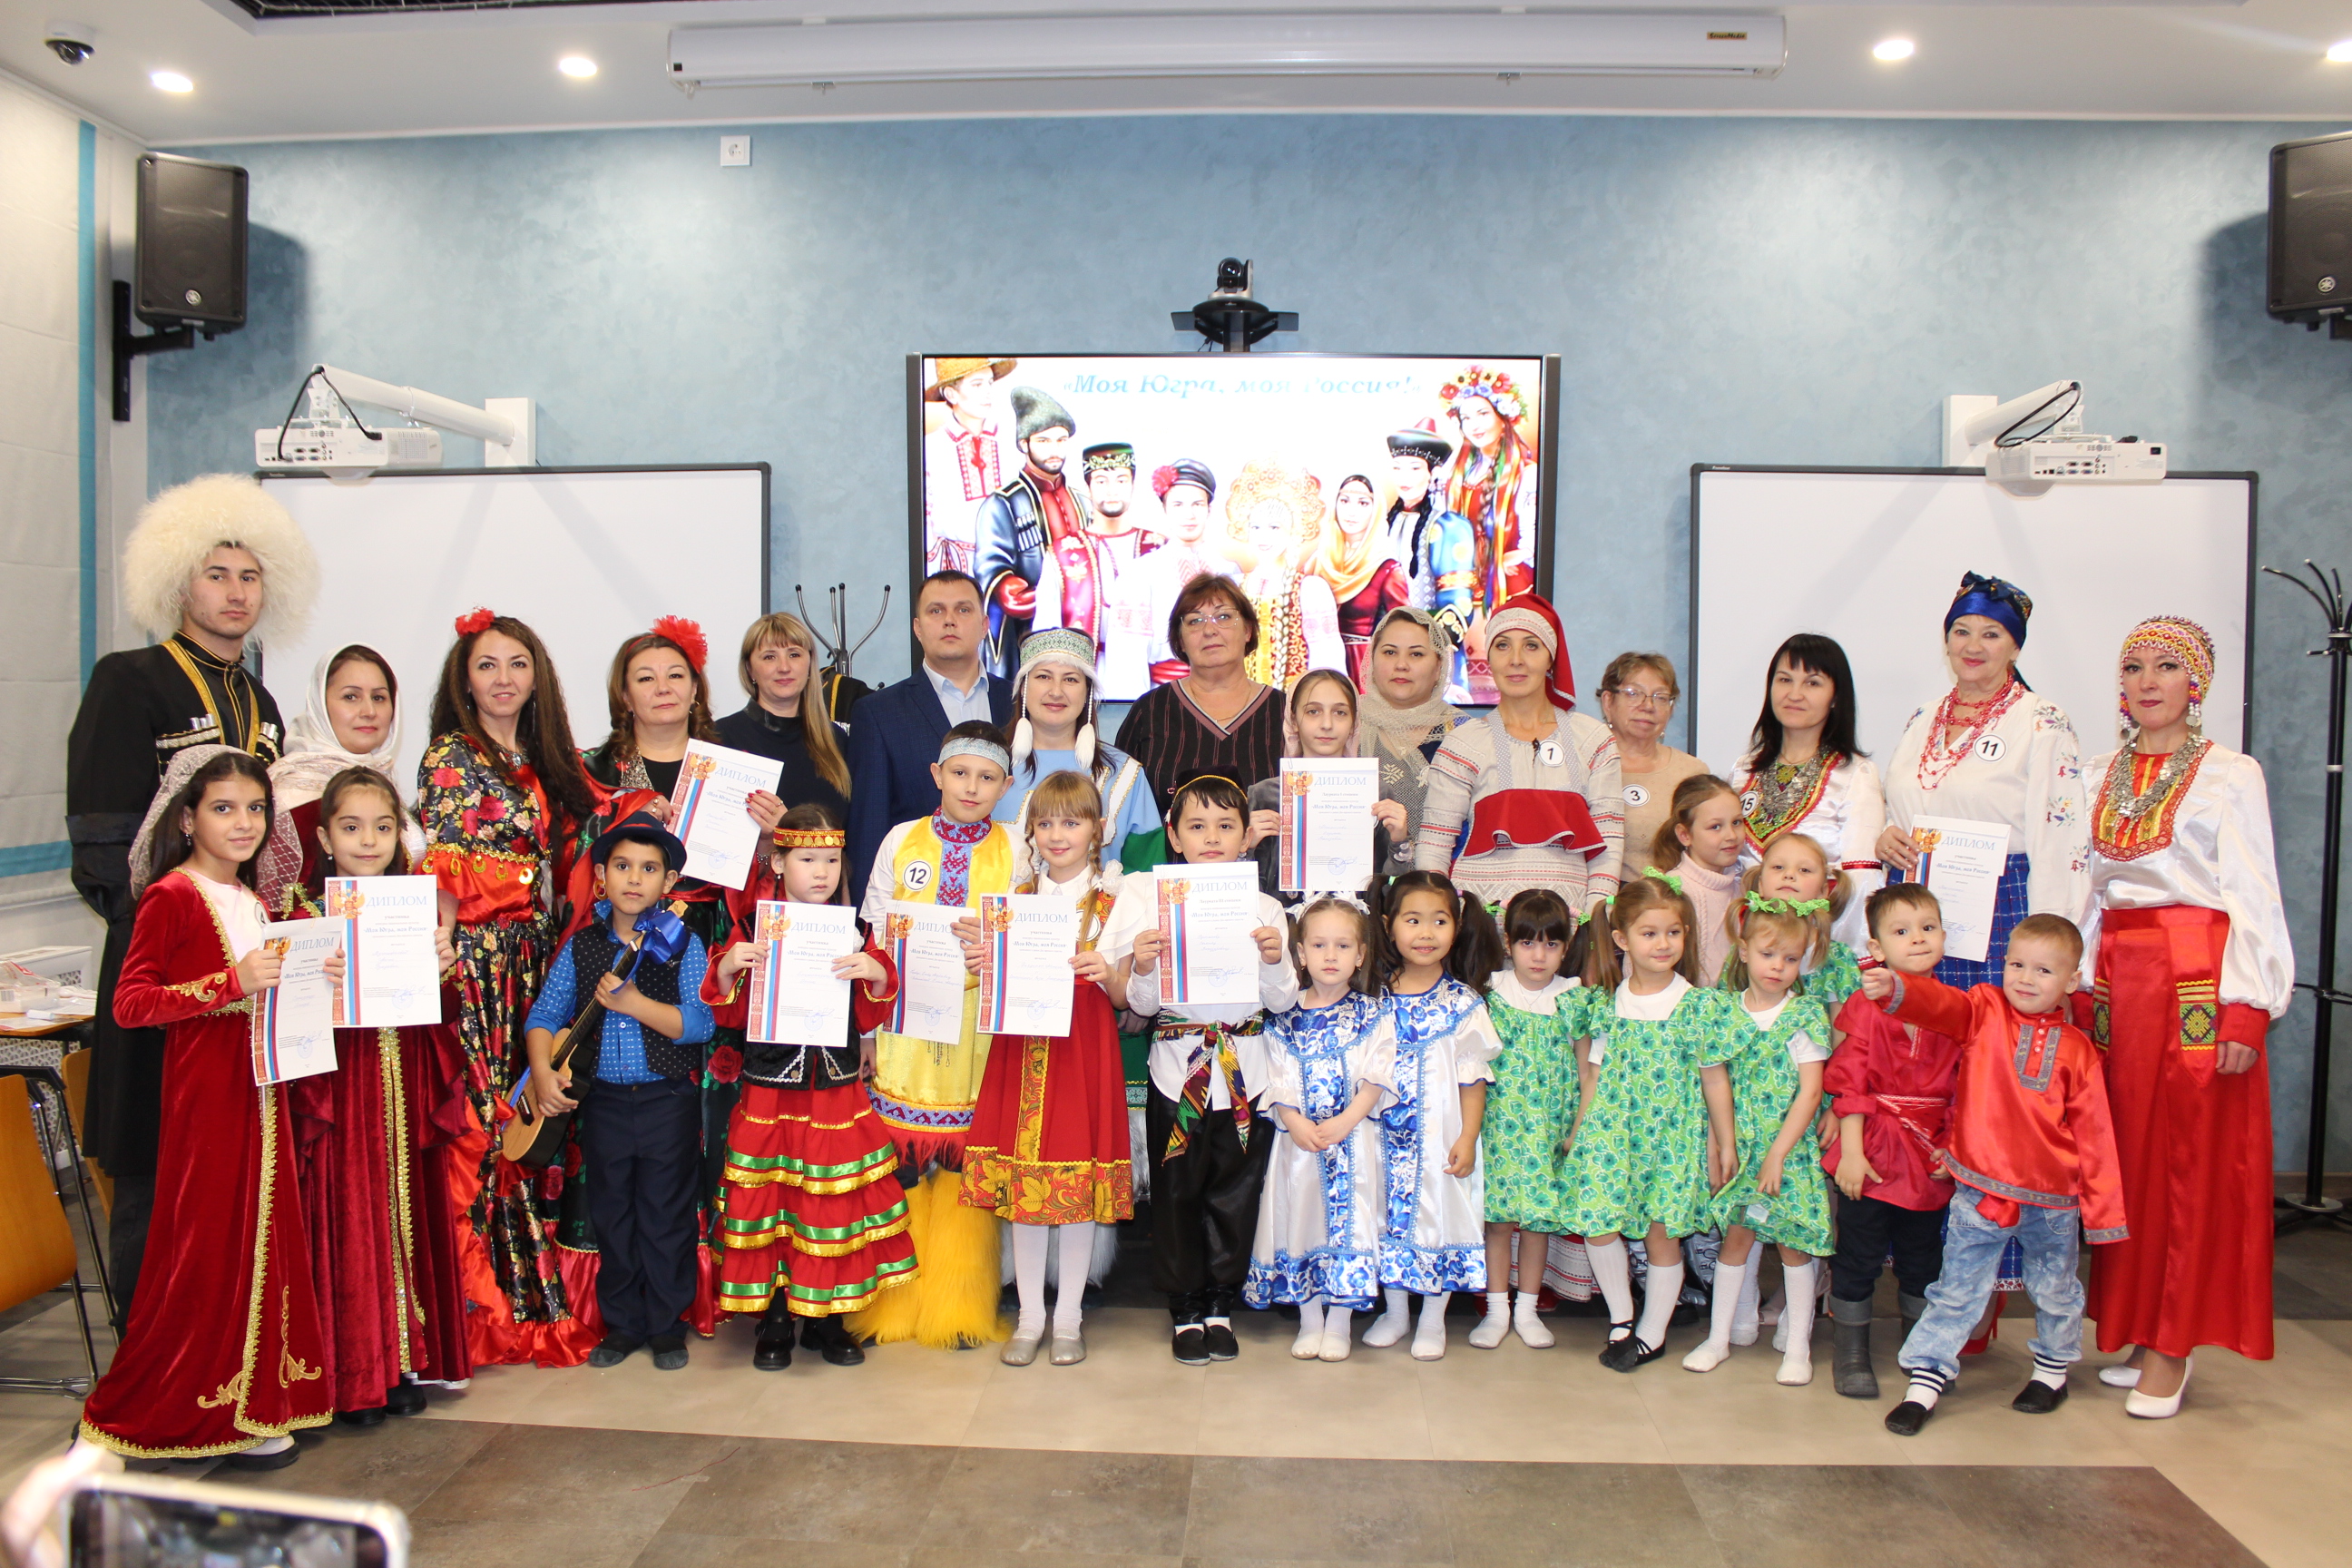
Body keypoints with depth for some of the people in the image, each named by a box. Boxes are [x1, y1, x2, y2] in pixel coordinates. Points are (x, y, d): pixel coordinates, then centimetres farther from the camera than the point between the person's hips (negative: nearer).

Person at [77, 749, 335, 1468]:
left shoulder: (250, 901, 16)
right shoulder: (170, 897, -10)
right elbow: (130, 1003, -16)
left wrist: (311, 974, 7)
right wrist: (232, 983, -24)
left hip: (258, 1090, 8)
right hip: (205, 1093, -8)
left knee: (260, 1235, 10)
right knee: (209, 1244, -1)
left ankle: (255, 1399, 20)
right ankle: (206, 1412, 12)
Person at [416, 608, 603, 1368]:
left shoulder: (549, 759, 16)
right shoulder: (449, 760, -1)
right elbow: (441, 869, -6)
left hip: (541, 955, 5)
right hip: (480, 956, -5)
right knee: (486, 1114, -6)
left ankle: (551, 1289, 12)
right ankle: (494, 1300, 3)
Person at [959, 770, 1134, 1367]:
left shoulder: (1112, 903, 1)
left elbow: (1124, 999, 1)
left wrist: (1107, 975, -19)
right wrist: (981, 966, -9)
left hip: (1086, 1052, -2)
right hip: (1022, 1048, 3)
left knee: (1081, 1181, 1)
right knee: (1021, 1180, 6)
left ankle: (1068, 1317, 17)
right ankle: (1030, 1316, 20)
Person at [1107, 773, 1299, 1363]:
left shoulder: (1265, 910, 3)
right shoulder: (1152, 902, -1)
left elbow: (1283, 1001, 1)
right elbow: (1142, 1005, -3)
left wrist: (1274, 960, -17)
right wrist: (1141, 970, -23)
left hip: (1245, 1071, 1)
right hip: (1176, 1070, -1)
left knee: (1235, 1193, 9)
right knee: (1177, 1194, 7)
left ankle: (1221, 1304, 27)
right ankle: (1186, 1309, 24)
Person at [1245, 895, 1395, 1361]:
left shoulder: (1372, 1013, 0)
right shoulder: (1285, 1016, 3)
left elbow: (1377, 1077, -6)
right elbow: (1278, 1079, -1)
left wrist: (1344, 1121, -16)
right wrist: (1295, 1122, -15)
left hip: (1354, 1138, -1)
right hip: (1299, 1138, 1)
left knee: (1349, 1220, 0)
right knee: (1300, 1217, 6)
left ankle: (1339, 1322, 14)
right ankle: (1309, 1320, 20)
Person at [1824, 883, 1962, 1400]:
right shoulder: (1866, 1006, -8)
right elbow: (1848, 1083, -10)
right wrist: (1851, 1151, -14)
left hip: (1929, 1158, 4)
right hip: (1872, 1152, -3)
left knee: (1923, 1259, 17)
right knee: (1858, 1257, 5)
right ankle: (1851, 1354, 20)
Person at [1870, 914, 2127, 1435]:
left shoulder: (2077, 1049, -1)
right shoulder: (1984, 1012, -3)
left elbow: (2093, 1133, 3)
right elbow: (1940, 1003, -25)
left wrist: (2103, 1209, 3)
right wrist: (1897, 989, -47)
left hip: (2053, 1201, 2)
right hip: (1980, 1192, -2)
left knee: (2055, 1292, 20)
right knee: (1957, 1291, 5)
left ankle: (2053, 1369, 43)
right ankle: (1925, 1380, 12)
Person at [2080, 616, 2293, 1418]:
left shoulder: (2229, 775, -2)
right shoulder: (2102, 775, 13)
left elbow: (2253, 895, -6)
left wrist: (2248, 1007, -14)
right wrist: (2079, 984, 7)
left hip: (2198, 978, -5)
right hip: (2116, 980, 5)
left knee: (2194, 1162, 0)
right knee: (2127, 1157, 8)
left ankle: (2172, 1349, 7)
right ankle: (2138, 1329, 20)